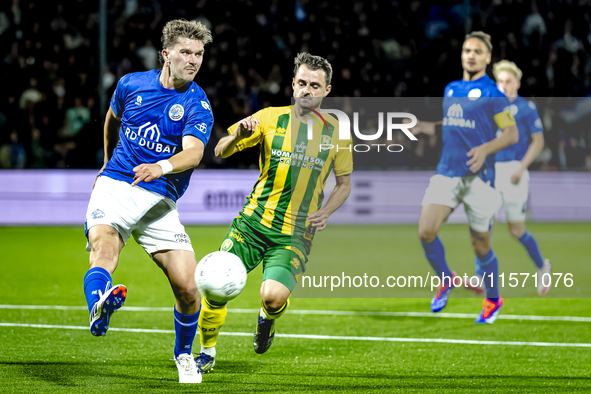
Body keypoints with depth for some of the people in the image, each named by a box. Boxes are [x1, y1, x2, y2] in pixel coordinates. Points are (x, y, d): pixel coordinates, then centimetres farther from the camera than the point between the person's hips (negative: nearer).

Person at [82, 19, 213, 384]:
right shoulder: (132, 84, 5)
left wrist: (161, 167, -42)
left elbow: (193, 153, -21)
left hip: (160, 200, 0)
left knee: (187, 285, -8)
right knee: (104, 245, -32)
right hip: (115, 187, 0)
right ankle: (99, 312, -63)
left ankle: (184, 354, 20)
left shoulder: (198, 105, -3)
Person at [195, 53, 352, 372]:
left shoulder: (335, 132, 4)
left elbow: (344, 183, 16)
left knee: (273, 297, -23)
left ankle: (268, 317, 17)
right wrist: (238, 135, -20)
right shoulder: (270, 118, 2)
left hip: (295, 234, -1)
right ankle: (207, 353, 18)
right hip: (252, 223, 1)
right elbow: (220, 152, 2)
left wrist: (325, 212, -3)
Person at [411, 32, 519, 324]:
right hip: (446, 173, 4)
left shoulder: (492, 92, -4)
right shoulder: (451, 89, 14)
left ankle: (493, 300, 28)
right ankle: (445, 279, 11)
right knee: (426, 231, -15)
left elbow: (512, 133, -7)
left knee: (480, 245, 5)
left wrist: (486, 149, -22)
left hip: (478, 177, -4)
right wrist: (423, 127, 11)